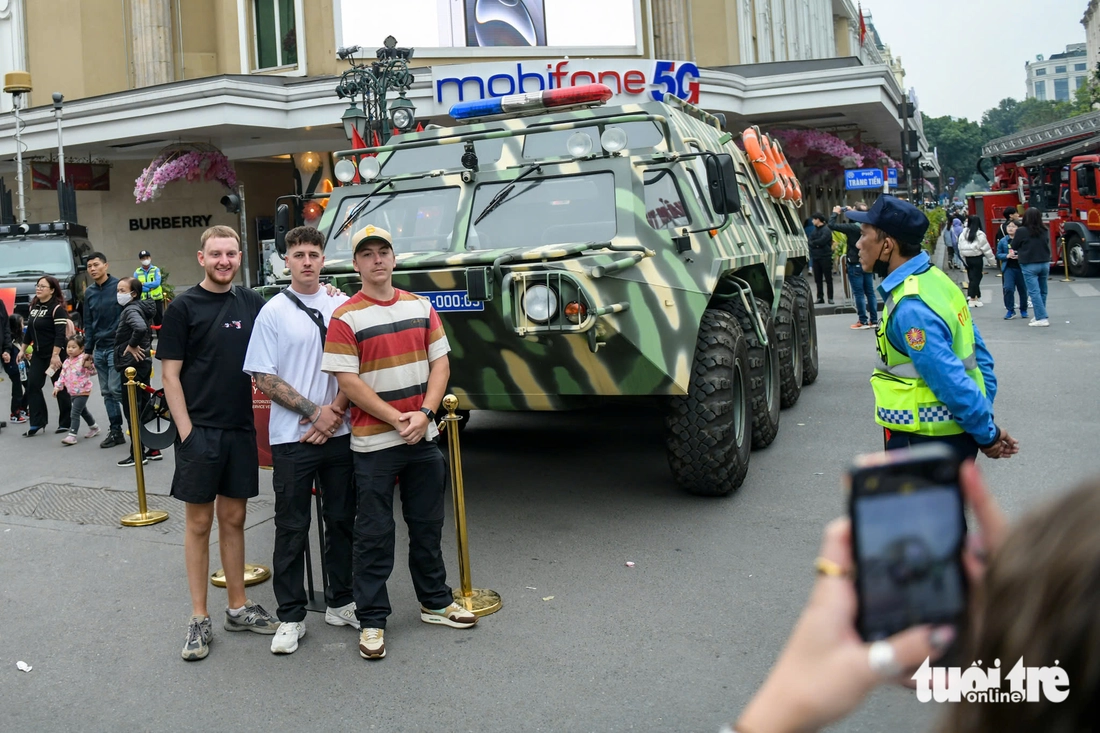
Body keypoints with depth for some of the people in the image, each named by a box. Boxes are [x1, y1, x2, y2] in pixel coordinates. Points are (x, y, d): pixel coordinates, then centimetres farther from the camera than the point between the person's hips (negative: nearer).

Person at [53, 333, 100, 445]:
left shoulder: (83, 360, -14)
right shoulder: (67, 362, 8)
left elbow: (93, 372, -19)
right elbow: (63, 375, 16)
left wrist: (88, 366, -37)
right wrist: (57, 386, 10)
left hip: (82, 391, -8)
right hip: (72, 392, 8)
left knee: (75, 413, -14)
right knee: (83, 411, 22)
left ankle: (72, 435, -15)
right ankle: (94, 427, 40)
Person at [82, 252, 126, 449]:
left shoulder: (118, 285, -7)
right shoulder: (89, 293, 11)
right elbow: (88, 323, 16)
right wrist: (88, 351, 13)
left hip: (116, 347, -6)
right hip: (99, 349, 7)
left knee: (115, 389, -10)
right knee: (106, 393, 8)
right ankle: (115, 431, 15)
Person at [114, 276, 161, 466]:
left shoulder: (131, 310, -16)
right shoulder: (142, 309, 12)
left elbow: (140, 328, -36)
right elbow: (148, 332, 26)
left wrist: (132, 345, -22)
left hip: (132, 365, -10)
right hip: (142, 363, 10)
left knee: (132, 410, -2)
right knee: (144, 408, 14)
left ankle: (138, 454, 3)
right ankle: (152, 449, 20)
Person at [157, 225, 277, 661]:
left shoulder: (252, 304, 8)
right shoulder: (184, 308, -4)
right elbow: (170, 374, -5)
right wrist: (186, 430, -12)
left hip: (241, 429, 4)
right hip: (200, 430, -4)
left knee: (233, 518, 12)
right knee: (199, 522, 4)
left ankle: (237, 608, 23)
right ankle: (199, 619, 13)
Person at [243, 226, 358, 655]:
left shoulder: (342, 306, 6)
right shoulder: (274, 312, -1)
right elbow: (263, 378, -4)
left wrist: (337, 409, -9)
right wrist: (314, 412, -11)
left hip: (339, 433, 3)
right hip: (291, 438, -3)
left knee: (342, 521, 11)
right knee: (292, 529, 5)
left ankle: (340, 603, 26)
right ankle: (291, 617, 16)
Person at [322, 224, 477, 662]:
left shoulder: (421, 307, 7)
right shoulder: (345, 318, -7)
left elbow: (440, 363, 5)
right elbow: (348, 381, -12)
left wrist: (424, 413, -9)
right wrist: (395, 419, -16)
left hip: (422, 437, 5)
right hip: (374, 442, -4)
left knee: (427, 526, 16)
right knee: (374, 534, 3)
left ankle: (435, 601, 32)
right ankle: (371, 621, 15)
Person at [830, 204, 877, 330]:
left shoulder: (853, 228, -18)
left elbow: (832, 225, -19)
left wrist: (836, 212, -2)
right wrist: (851, 211, 29)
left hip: (855, 264, -6)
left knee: (859, 293, -2)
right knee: (870, 292, 9)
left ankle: (863, 321, -1)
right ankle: (874, 320, 12)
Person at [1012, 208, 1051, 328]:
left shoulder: (1021, 231, -11)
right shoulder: (1044, 231, 2)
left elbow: (1014, 246, 1)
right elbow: (1047, 244, 16)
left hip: (1029, 265, -5)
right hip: (1045, 263, 5)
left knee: (1034, 292, -5)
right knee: (1042, 291, 15)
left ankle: (1042, 318, -10)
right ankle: (1040, 315, 25)